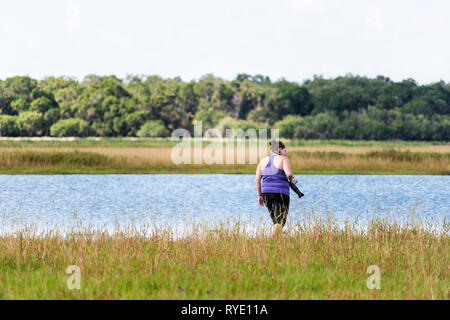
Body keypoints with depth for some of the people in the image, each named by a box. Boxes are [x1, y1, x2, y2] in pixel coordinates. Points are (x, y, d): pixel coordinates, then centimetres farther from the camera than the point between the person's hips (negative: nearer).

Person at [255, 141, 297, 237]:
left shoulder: (263, 161, 13)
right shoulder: (283, 159, -2)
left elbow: (257, 179, 9)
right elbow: (288, 173, -18)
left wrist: (259, 195, 14)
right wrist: (292, 180, 3)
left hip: (266, 193, 5)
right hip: (281, 193, -5)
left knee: (275, 221, 17)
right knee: (280, 221, -8)